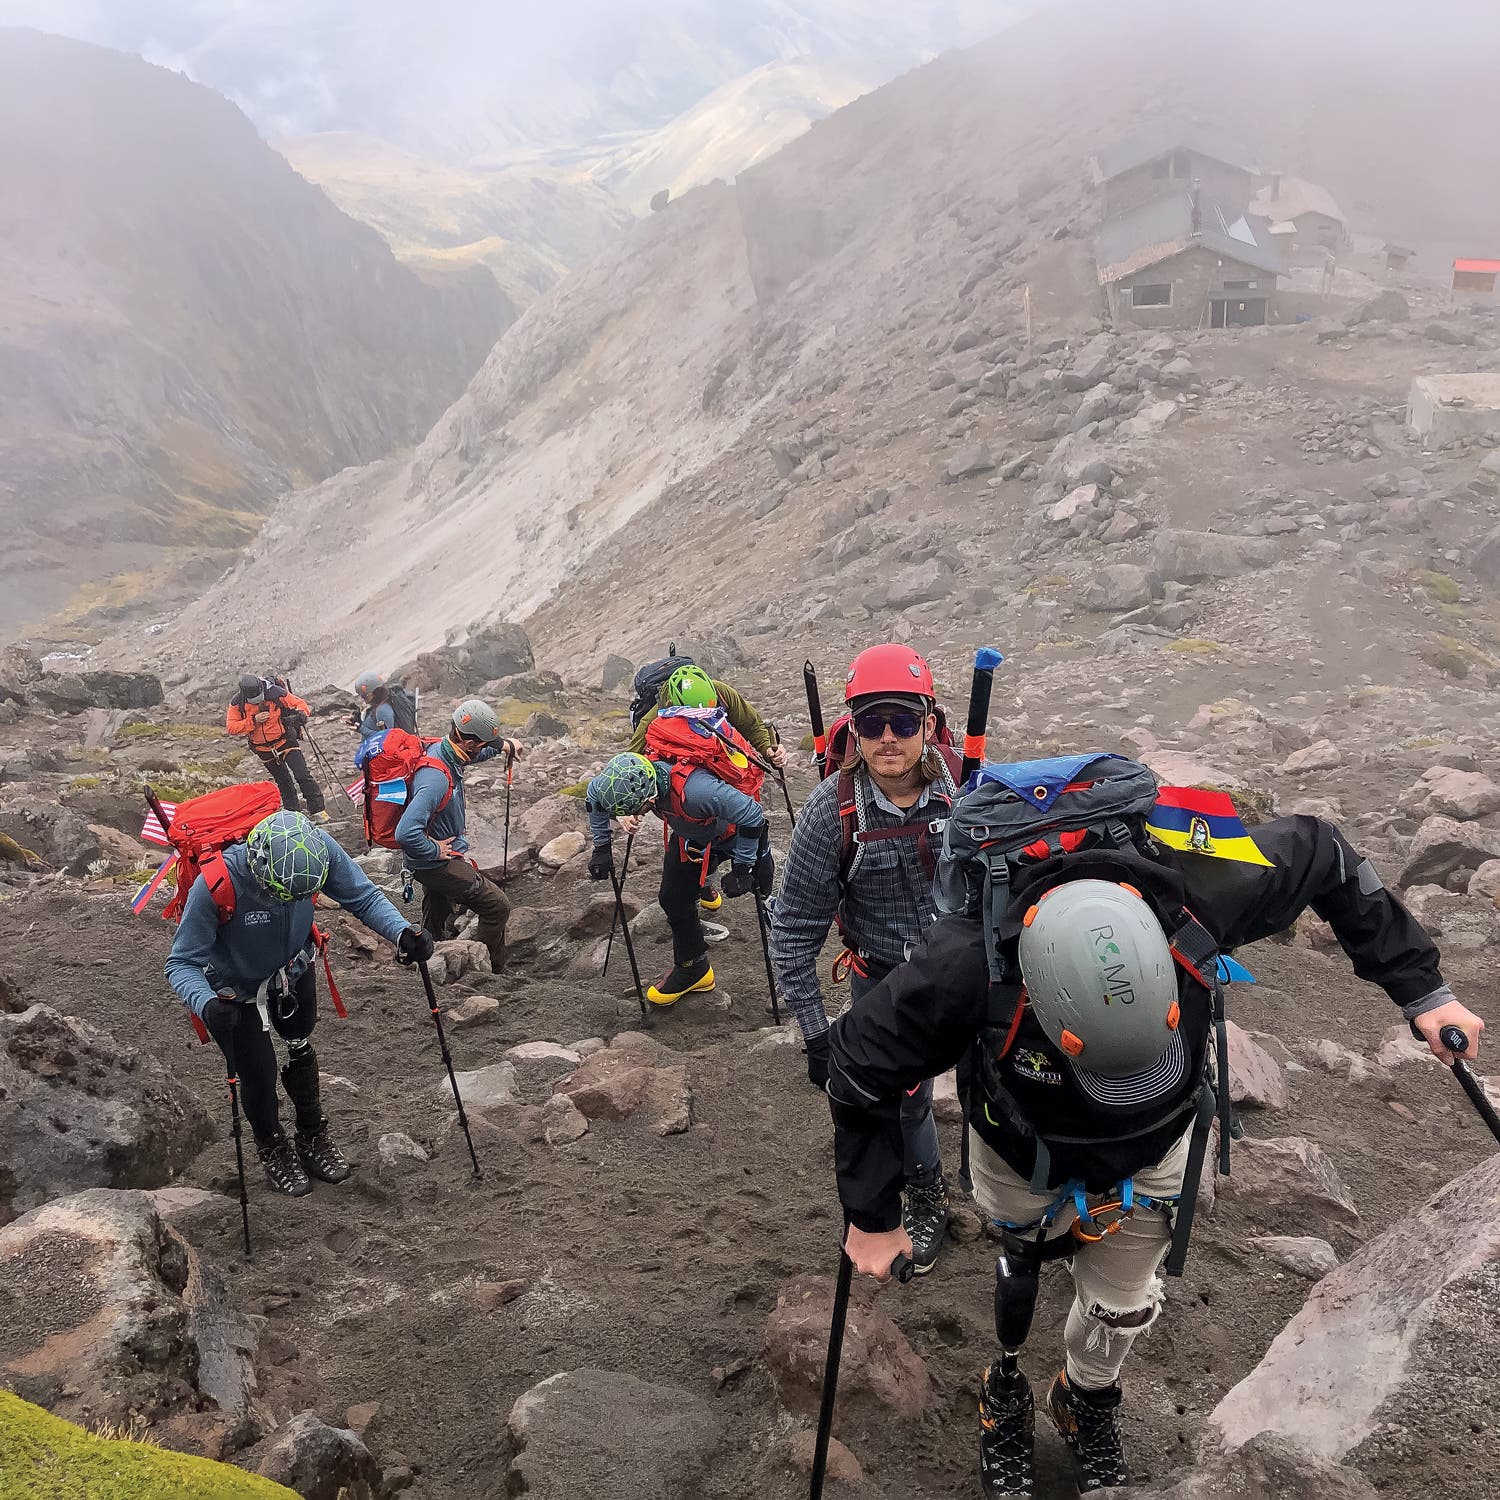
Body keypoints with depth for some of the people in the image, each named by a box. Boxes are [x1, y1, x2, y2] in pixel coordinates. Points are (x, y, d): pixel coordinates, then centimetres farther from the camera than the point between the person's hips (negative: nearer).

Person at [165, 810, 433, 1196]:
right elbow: (181, 963, -32)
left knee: (300, 1050, 23)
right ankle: (272, 1149, 38)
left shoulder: (318, 849, -34)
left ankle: (313, 1137, 48)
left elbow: (363, 896, -22)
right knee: (258, 1073, 5)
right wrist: (206, 1004, -52)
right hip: (238, 991, -3)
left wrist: (401, 931, -40)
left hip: (294, 970, 4)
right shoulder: (215, 885, -42)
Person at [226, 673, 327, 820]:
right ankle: (293, 812, 28)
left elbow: (299, 703, -10)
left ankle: (318, 810, -7)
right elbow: (231, 727, -12)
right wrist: (253, 721, -24)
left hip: (285, 741, -3)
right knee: (283, 782, 15)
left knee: (303, 776, -13)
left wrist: (302, 713, -33)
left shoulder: (275, 693, -18)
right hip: (264, 750, 3)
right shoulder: (237, 703, -12)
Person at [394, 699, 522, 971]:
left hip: (439, 859, 10)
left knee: (434, 926, 25)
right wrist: (435, 850, -25)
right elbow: (406, 833, -41)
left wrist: (505, 745, 10)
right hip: (438, 864, -10)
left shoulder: (442, 749, -4)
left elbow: (473, 754, 24)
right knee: (497, 908, -3)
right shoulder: (436, 778, -34)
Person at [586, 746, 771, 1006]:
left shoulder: (694, 790, -47)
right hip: (690, 836, 6)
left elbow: (753, 815, -37)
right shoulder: (631, 777, -26)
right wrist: (602, 848, 0)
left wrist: (742, 870, -28)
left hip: (735, 835, -5)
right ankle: (691, 969, 22)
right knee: (673, 899, 4)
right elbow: (594, 794, -2)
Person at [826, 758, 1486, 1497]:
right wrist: (872, 1217, -16)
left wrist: (1421, 989, -14)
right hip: (1024, 1154, -2)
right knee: (1012, 1289, 16)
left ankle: (1087, 1405, 53)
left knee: (1121, 1309, 20)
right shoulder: (966, 961, -44)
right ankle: (1003, 1399, 51)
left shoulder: (1196, 889, -39)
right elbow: (860, 1066, -26)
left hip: (1153, 1152, 2)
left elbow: (1323, 855, -17)